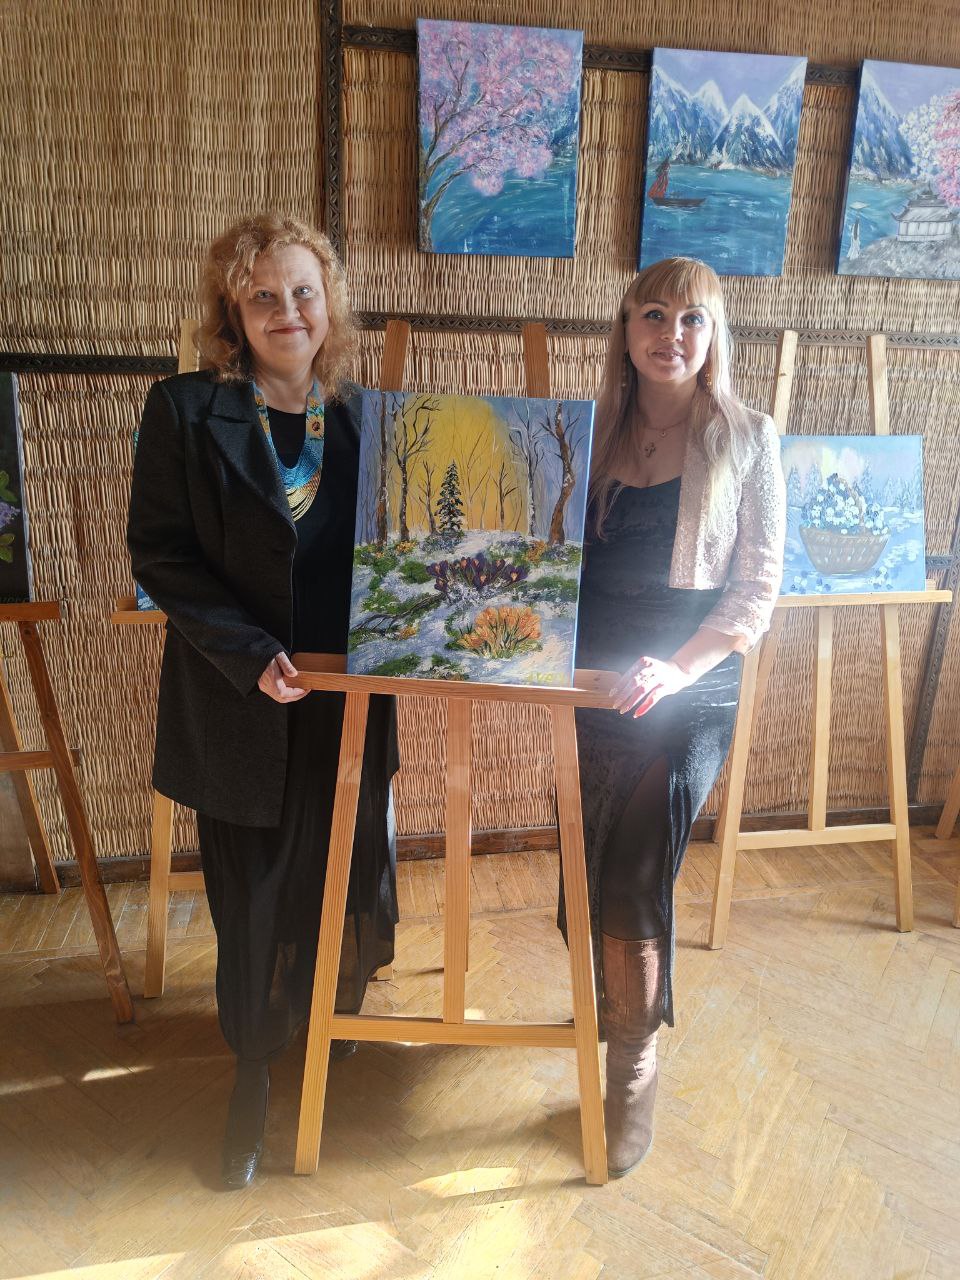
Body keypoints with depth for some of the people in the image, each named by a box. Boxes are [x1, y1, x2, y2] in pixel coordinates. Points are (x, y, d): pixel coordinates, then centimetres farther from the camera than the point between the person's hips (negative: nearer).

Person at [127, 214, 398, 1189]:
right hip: (239, 706, -2)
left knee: (349, 873, 12)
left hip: (350, 700, 2)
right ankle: (253, 1070, 35)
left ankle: (333, 1005, 45)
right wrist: (250, 653, -16)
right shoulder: (185, 411, -5)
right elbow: (159, 555, -7)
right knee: (250, 896, 10)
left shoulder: (363, 415, 4)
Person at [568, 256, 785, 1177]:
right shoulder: (593, 433, 7)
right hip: (592, 688, 3)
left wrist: (679, 667, -18)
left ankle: (635, 1064, 17)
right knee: (588, 872, 12)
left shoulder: (746, 439, -1)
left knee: (633, 884, -7)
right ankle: (612, 995, 43)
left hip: (689, 697, -3)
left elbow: (758, 586, -5)